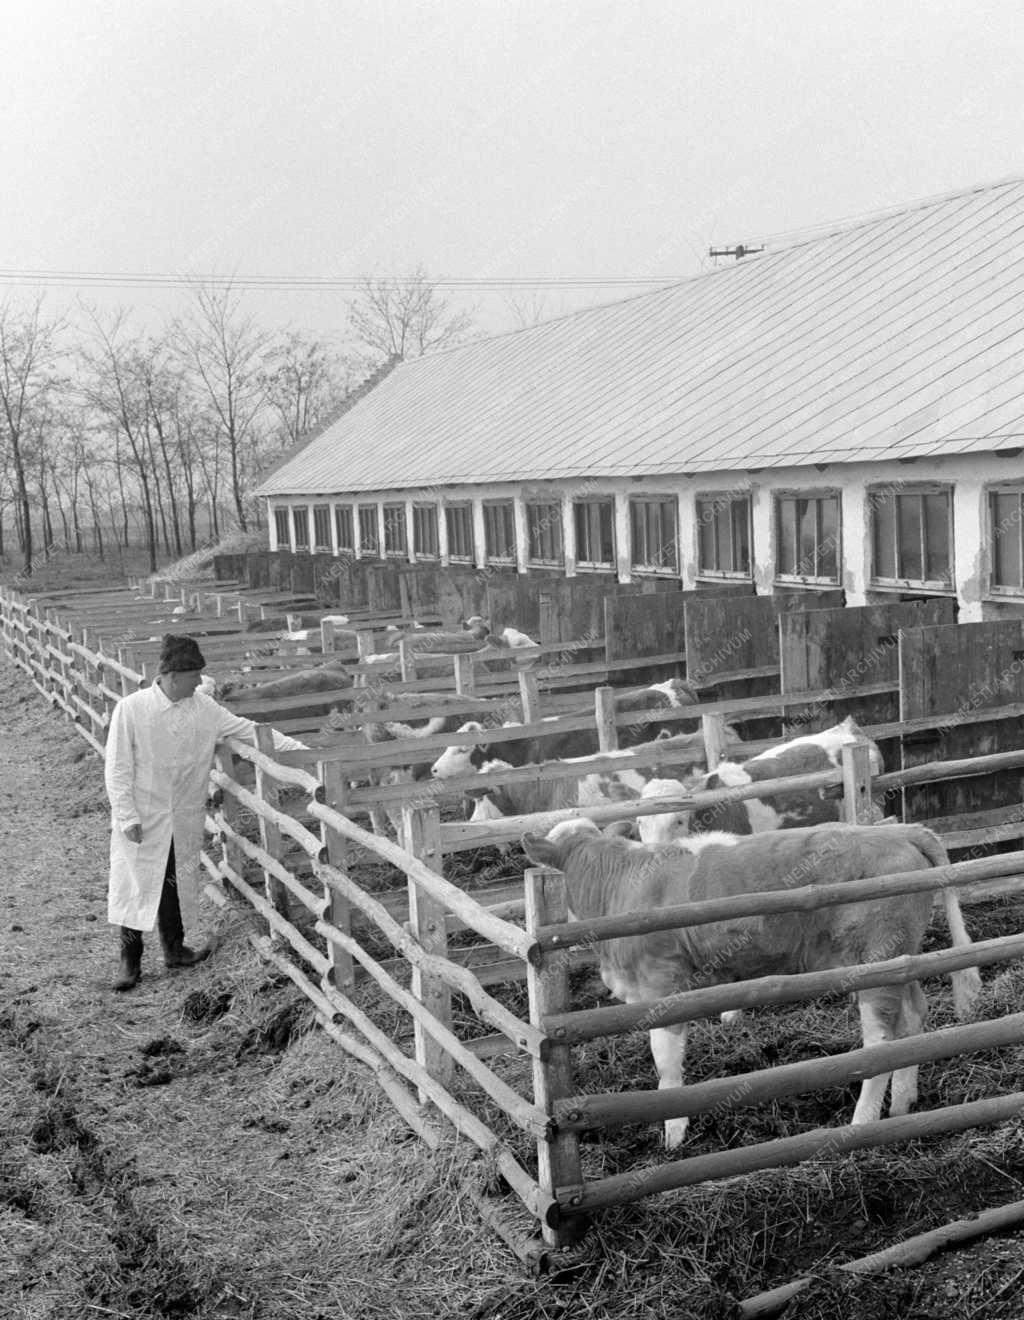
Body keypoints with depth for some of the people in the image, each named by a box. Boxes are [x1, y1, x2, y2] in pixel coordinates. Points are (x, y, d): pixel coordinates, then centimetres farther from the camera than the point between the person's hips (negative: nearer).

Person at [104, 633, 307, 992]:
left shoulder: (203, 707, -2)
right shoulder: (131, 709, -15)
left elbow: (246, 728, 5)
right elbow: (117, 767, -11)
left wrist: (297, 747, 0)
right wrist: (127, 817, -13)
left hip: (184, 818, 4)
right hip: (143, 818, -4)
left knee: (177, 882, 14)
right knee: (134, 884, 2)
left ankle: (174, 949, 31)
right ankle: (130, 960, 16)